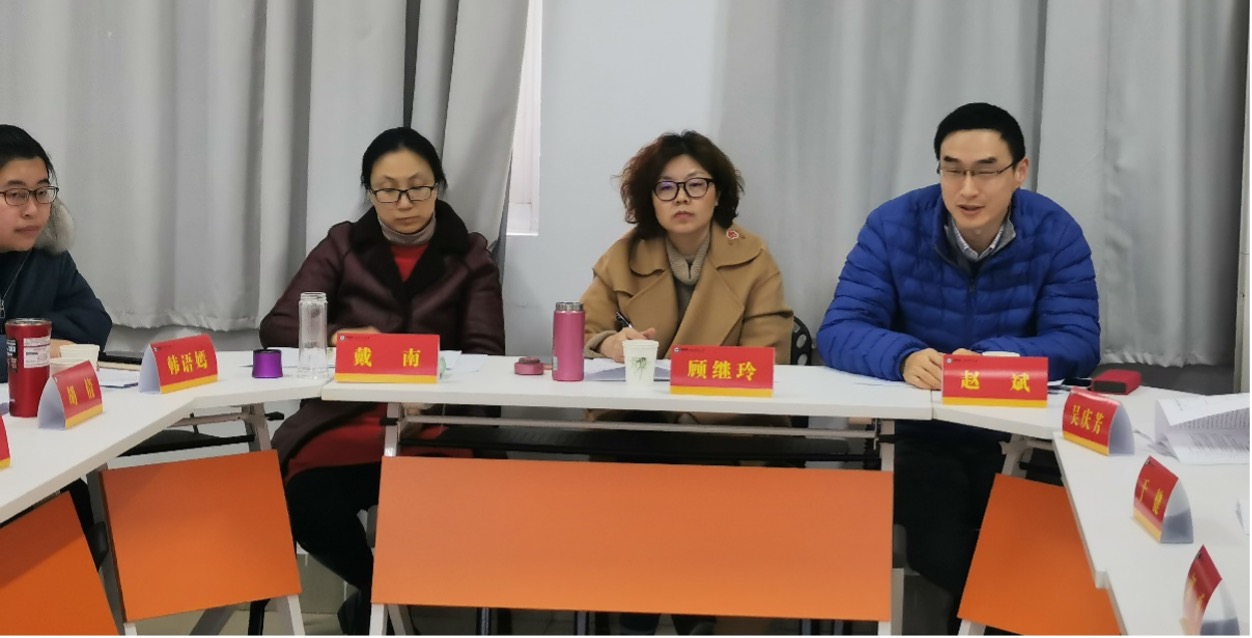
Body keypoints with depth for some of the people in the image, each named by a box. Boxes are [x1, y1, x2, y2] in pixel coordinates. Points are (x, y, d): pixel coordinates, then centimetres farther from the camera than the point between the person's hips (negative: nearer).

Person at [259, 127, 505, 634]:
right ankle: (381, 587, 3)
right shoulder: (343, 245, 12)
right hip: (343, 417, 1)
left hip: (434, 422, -1)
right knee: (306, 503, -30)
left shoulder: (470, 255, 11)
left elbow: (484, 354, 2)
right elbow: (276, 326, 5)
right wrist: (338, 337, -17)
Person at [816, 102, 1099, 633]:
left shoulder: (1056, 233, -4)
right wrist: (904, 358, -34)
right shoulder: (893, 226, -6)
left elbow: (1078, 343, -11)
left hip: (1021, 436, 1)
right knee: (943, 554, -24)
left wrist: (991, 358, -30)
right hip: (920, 435, -1)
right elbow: (839, 331, -12)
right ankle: (983, 619, 6)